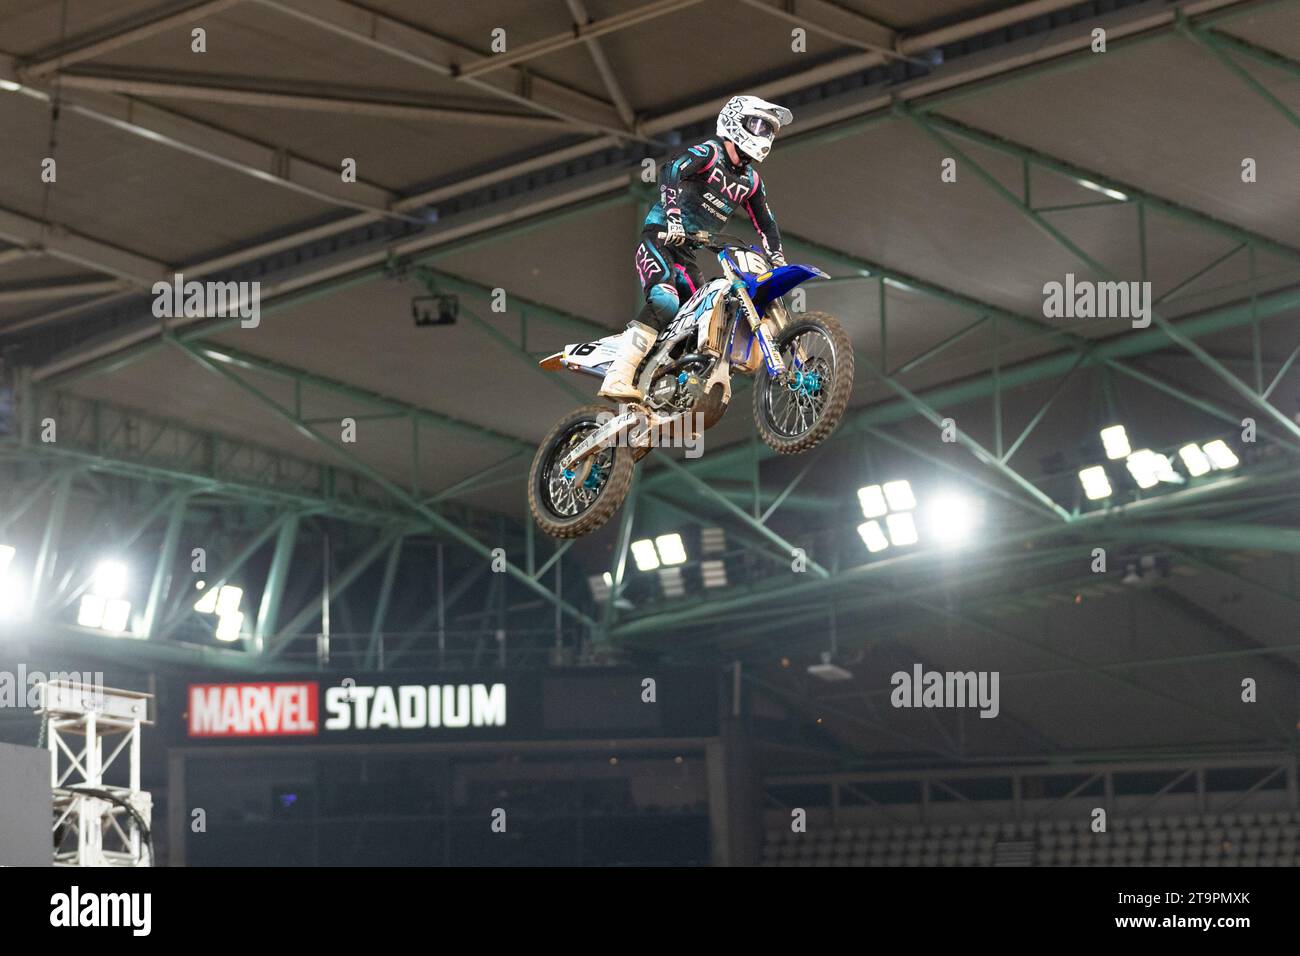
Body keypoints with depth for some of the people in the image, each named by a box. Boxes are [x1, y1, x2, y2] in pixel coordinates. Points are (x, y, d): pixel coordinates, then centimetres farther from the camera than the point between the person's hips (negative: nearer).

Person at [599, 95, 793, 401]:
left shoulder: (750, 180, 15)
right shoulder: (709, 153, -8)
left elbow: (765, 223, 24)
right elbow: (672, 172, -26)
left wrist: (778, 260, 13)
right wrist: (673, 214, -38)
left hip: (687, 253, 9)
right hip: (660, 237, -9)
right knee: (665, 302, -30)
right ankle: (617, 379, -38)